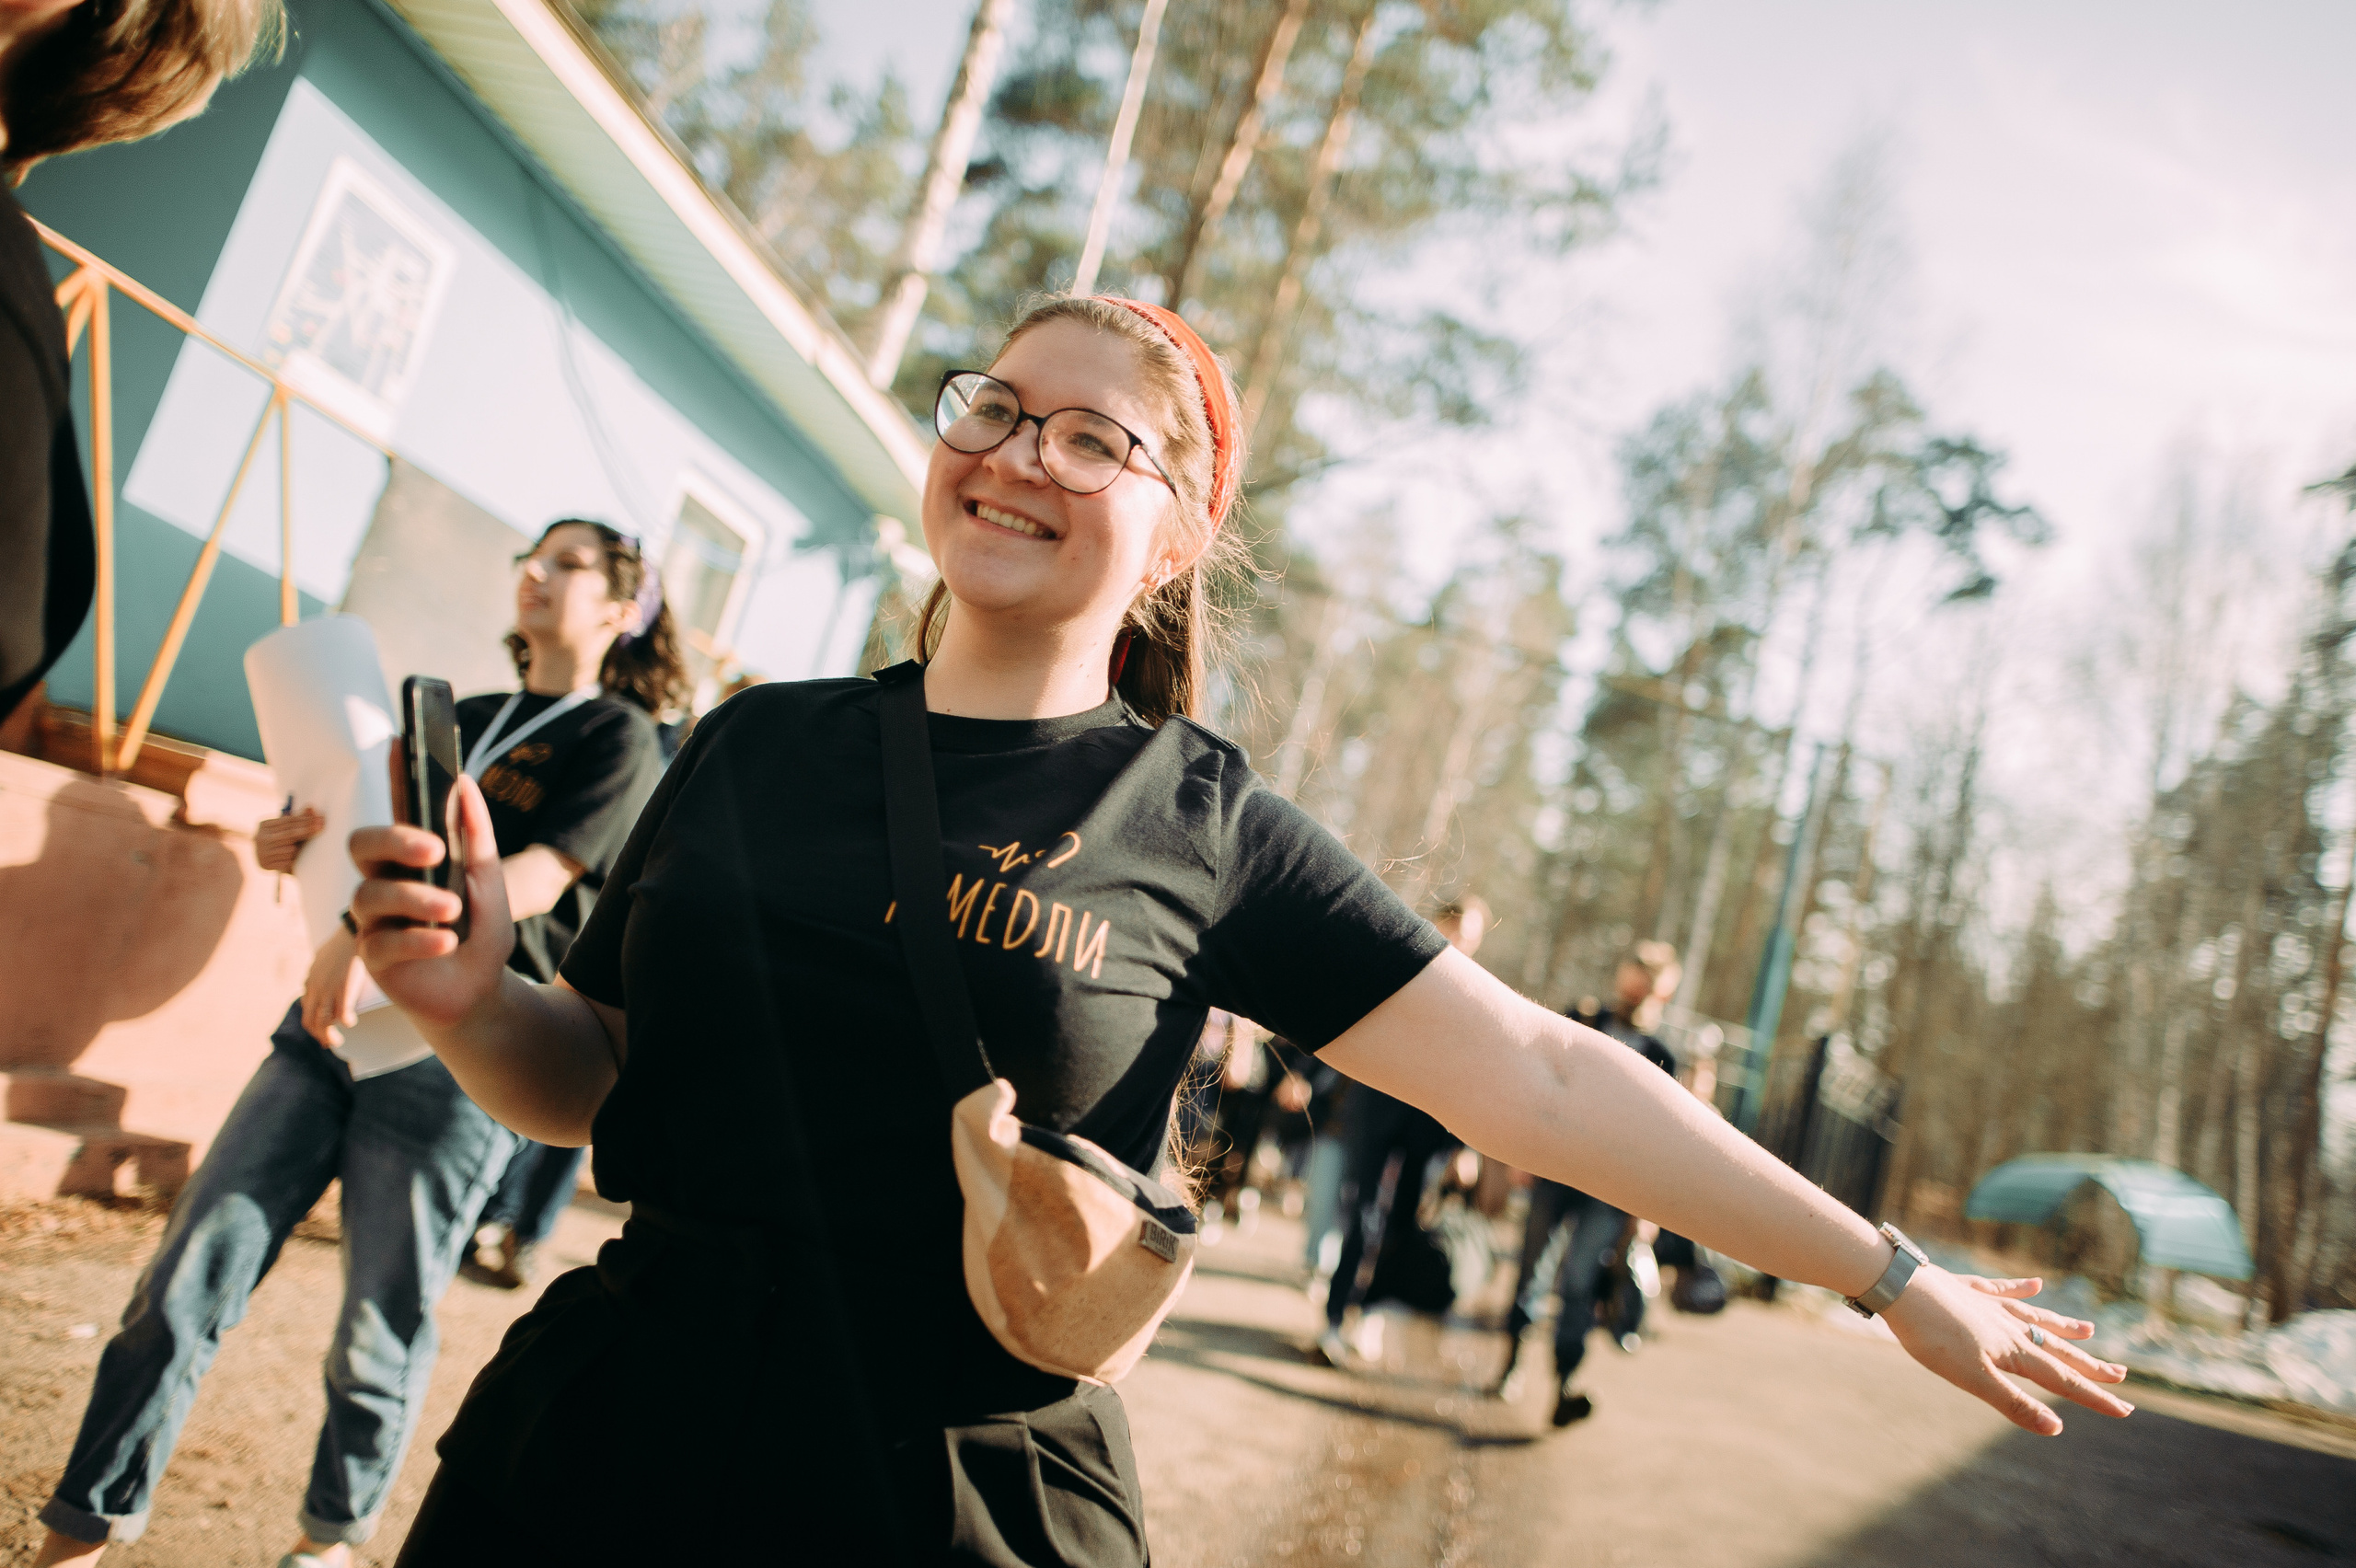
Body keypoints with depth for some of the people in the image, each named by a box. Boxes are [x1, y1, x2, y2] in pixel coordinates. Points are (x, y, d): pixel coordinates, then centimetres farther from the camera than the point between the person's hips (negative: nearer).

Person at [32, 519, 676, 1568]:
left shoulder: (618, 741, -2)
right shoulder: (464, 718, 19)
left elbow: (531, 879, -15)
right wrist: (299, 845, 3)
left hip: (450, 1060, -6)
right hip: (332, 1024, 6)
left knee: (379, 1334, 6)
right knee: (187, 1279, 3)